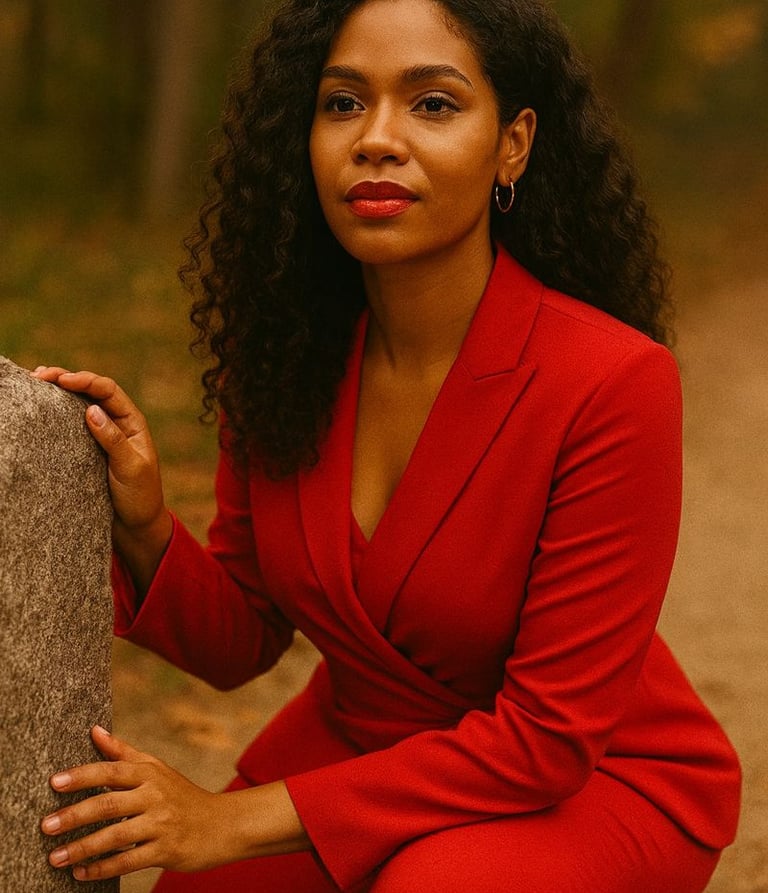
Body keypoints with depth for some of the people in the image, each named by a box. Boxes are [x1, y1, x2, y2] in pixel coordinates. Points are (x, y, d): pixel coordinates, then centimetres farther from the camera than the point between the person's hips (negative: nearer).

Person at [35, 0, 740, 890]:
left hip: (592, 780, -4)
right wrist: (145, 530, -22)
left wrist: (239, 820, -24)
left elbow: (547, 735, -22)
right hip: (356, 745, 5)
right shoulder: (283, 350, -10)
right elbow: (238, 641, 0)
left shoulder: (613, 380, -26)